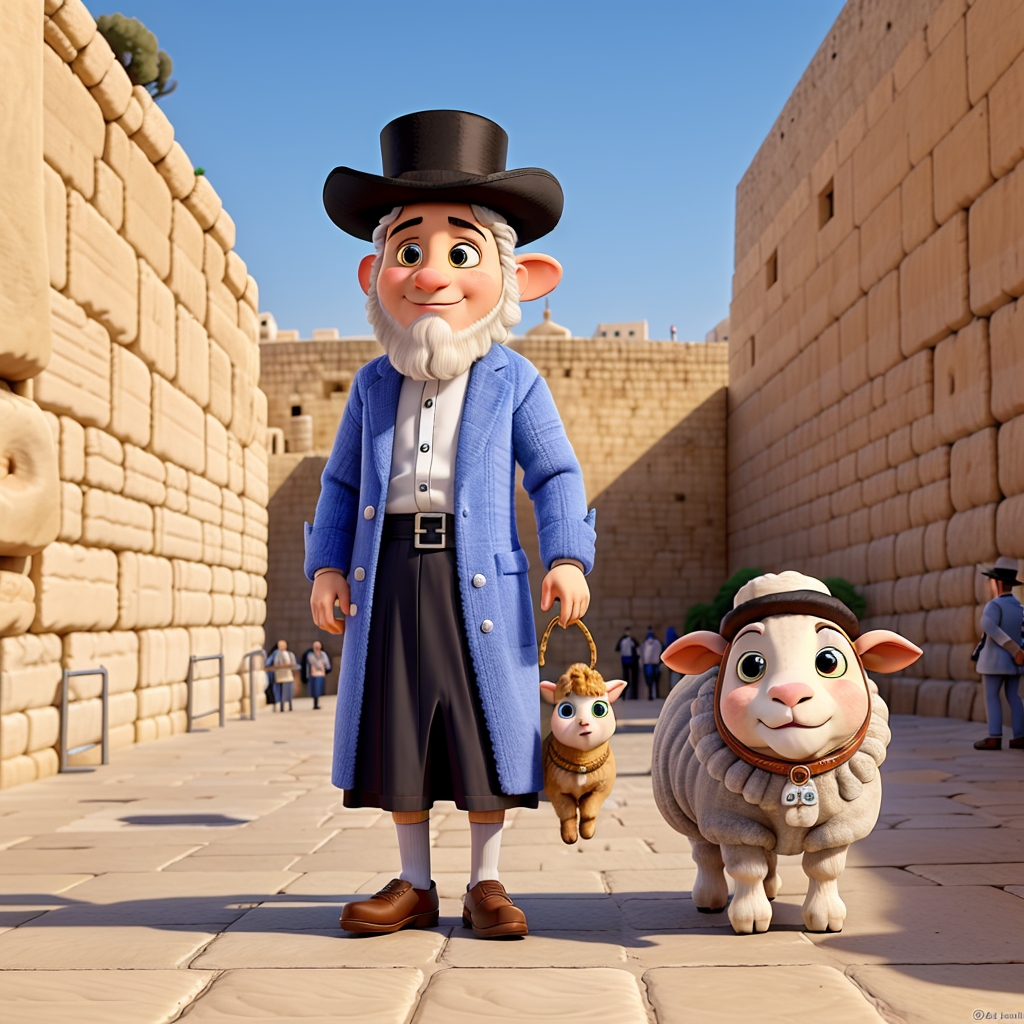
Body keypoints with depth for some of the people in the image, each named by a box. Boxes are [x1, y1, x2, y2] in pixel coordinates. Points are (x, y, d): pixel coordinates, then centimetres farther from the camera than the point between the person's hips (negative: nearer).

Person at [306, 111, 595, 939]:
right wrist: (327, 564, 5)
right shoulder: (375, 385, 12)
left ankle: (486, 882, 15)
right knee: (396, 731, 6)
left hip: (478, 578, -3)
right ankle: (415, 884, 19)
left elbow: (557, 475, 2)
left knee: (488, 728, 1)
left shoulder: (513, 382, 4)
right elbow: (342, 482, 16)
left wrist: (569, 558, -10)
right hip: (389, 574, 3)